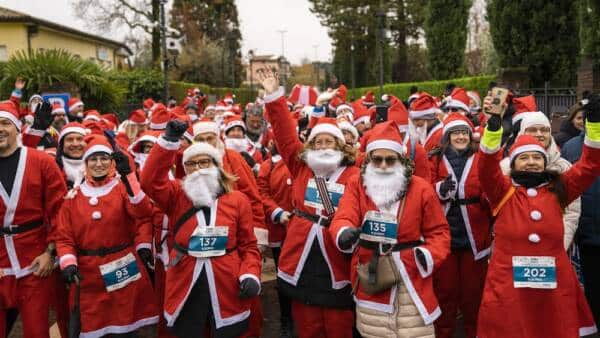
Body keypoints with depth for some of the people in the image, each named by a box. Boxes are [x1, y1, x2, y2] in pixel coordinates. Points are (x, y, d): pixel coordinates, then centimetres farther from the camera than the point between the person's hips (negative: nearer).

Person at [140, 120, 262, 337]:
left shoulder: (238, 200, 3)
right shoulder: (176, 197, 4)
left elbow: (248, 245, 4)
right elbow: (150, 181, -15)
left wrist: (250, 275, -11)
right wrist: (169, 140, -20)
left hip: (227, 288, 0)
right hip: (185, 287, 1)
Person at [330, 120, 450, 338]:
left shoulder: (421, 188, -1)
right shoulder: (356, 186, 0)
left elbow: (438, 231, 2)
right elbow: (343, 218, -14)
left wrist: (429, 255, -18)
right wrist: (345, 234, -38)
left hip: (411, 277, 0)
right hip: (371, 277, 1)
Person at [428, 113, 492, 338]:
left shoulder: (481, 160, 3)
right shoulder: (436, 160, 5)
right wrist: (440, 189, -19)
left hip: (474, 236, 0)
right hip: (443, 235, 0)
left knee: (473, 291, 10)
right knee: (445, 289, 10)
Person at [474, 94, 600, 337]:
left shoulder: (558, 190, 9)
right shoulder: (502, 191, 3)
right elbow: (486, 168, -13)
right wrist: (493, 129, -27)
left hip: (554, 283, 2)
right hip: (508, 283, -2)